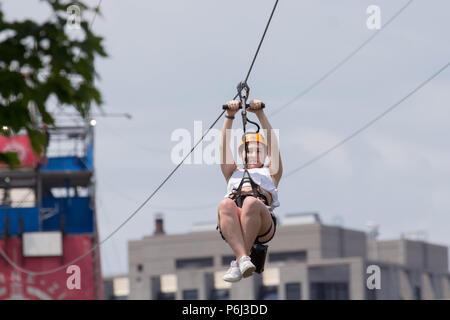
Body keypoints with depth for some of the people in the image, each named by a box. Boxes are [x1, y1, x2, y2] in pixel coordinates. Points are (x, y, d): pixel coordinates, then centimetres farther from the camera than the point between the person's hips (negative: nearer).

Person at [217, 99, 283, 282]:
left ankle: (238, 263, -43)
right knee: (225, 205, -36)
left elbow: (273, 146, 24)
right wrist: (230, 115, 19)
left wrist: (260, 114, 15)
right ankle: (244, 259, -54)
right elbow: (223, 147, 29)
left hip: (263, 227, -1)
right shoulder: (233, 174, 41)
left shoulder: (270, 173, 37)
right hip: (234, 222, 1)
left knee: (251, 203, -38)